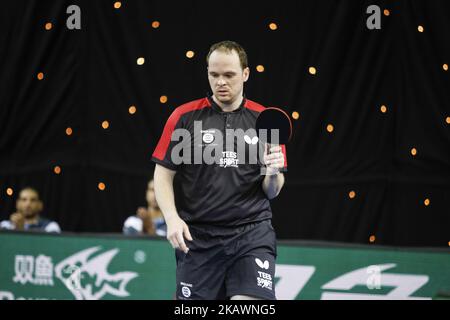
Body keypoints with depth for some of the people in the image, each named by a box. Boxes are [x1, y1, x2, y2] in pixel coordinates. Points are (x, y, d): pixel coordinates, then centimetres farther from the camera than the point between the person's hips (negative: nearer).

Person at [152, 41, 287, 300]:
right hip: (197, 237, 0)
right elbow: (163, 174, 4)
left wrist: (273, 173, -13)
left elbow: (272, 192, 9)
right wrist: (172, 218, -11)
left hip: (252, 232, 0)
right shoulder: (185, 117, 2)